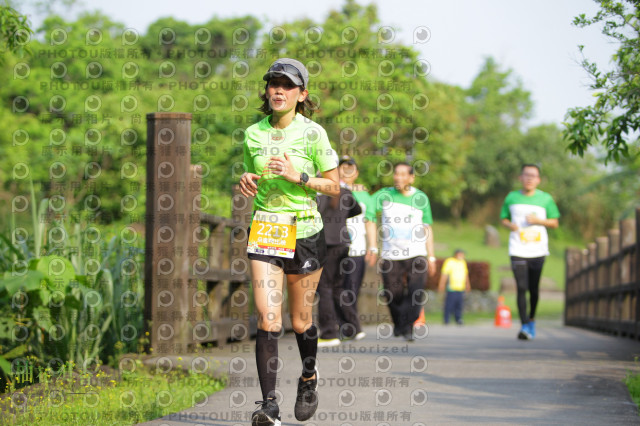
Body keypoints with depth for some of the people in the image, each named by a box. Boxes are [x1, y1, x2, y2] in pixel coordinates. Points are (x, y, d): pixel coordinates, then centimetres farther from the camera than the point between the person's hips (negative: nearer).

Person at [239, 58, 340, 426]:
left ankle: (309, 377, 40)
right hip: (265, 231, 2)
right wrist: (247, 182, -3)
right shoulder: (254, 134, 6)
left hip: (304, 232, -2)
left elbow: (334, 186, -2)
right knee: (268, 319, -12)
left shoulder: (313, 133, -5)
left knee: (300, 320, 9)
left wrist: (298, 177, -16)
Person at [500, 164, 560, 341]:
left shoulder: (545, 199, 5)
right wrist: (510, 225, -7)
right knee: (521, 288, -12)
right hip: (518, 251, -1)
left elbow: (554, 222, 9)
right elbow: (504, 219, 16)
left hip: (538, 251, 1)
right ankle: (525, 326, -14)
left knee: (534, 288, 7)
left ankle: (532, 319, 30)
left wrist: (539, 220, -9)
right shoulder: (511, 198, 7)